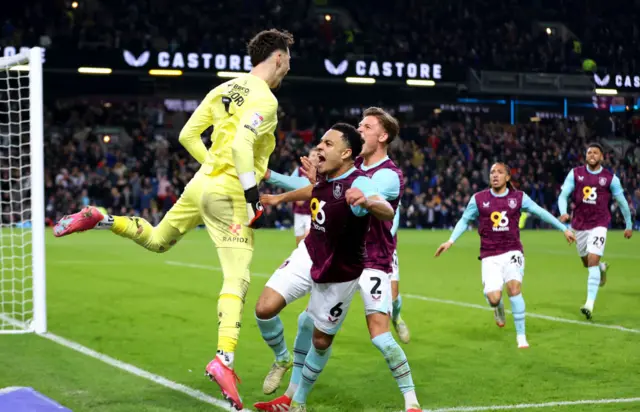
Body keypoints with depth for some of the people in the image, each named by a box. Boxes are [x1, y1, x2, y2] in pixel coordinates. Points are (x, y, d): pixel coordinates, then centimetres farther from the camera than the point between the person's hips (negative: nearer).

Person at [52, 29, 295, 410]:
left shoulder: (225, 88, 12)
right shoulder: (265, 100, -12)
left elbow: (188, 135, 13)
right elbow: (242, 145, -26)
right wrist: (253, 197, -21)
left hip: (203, 182, 8)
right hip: (229, 194, -8)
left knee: (156, 240, 31)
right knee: (237, 279, -12)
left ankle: (99, 219, 20)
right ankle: (224, 360, -23)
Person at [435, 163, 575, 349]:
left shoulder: (519, 197, 2)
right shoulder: (478, 199, 2)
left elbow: (541, 213, 11)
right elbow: (465, 220, 13)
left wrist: (564, 229, 12)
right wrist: (451, 241, 2)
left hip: (512, 252, 0)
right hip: (490, 256, 0)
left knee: (514, 288, -22)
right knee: (493, 297, -16)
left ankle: (521, 336, -10)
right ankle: (498, 307, 26)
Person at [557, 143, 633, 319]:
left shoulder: (611, 178, -3)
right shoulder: (575, 174, 0)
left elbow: (622, 202, 7)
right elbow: (563, 195, -4)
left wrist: (629, 225, 13)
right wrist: (563, 212, -24)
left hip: (599, 225, -3)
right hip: (579, 224, 3)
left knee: (592, 262, -15)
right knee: (587, 263, 16)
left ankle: (590, 304, -14)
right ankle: (602, 267, 53)